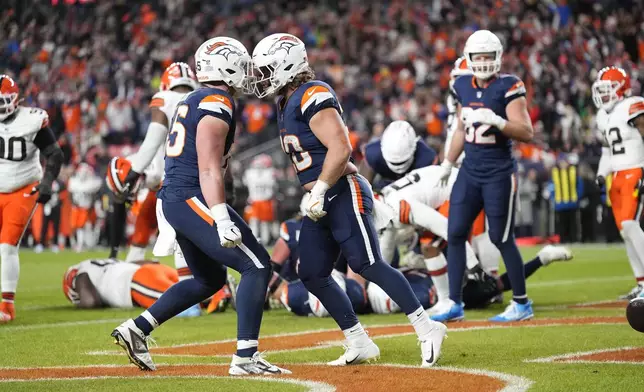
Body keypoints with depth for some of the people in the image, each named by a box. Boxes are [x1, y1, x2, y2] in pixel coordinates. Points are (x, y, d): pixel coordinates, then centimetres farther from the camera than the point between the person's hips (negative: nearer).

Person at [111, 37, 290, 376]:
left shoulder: (192, 101, 18)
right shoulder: (218, 104, -12)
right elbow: (208, 168, -20)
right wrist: (222, 220, -26)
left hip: (172, 199, 10)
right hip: (193, 199, -10)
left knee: (210, 278, 21)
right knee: (257, 266, -8)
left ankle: (136, 329, 17)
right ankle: (245, 357, -12)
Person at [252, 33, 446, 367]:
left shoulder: (313, 96, -14)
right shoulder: (288, 103, 17)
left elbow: (340, 147, -23)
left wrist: (319, 191, -20)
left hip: (344, 194, -10)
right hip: (321, 203, 10)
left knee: (367, 264, -16)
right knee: (312, 274, 5)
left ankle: (427, 329, -10)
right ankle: (360, 345, 11)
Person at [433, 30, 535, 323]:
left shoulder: (508, 87, -12)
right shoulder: (463, 87, 7)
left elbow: (526, 133, -17)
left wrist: (496, 120, -31)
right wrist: (448, 163, 23)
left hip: (499, 174, -6)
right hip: (470, 171, 6)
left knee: (501, 238, -1)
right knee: (455, 234, 3)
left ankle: (521, 304, 13)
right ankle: (455, 304, 10)